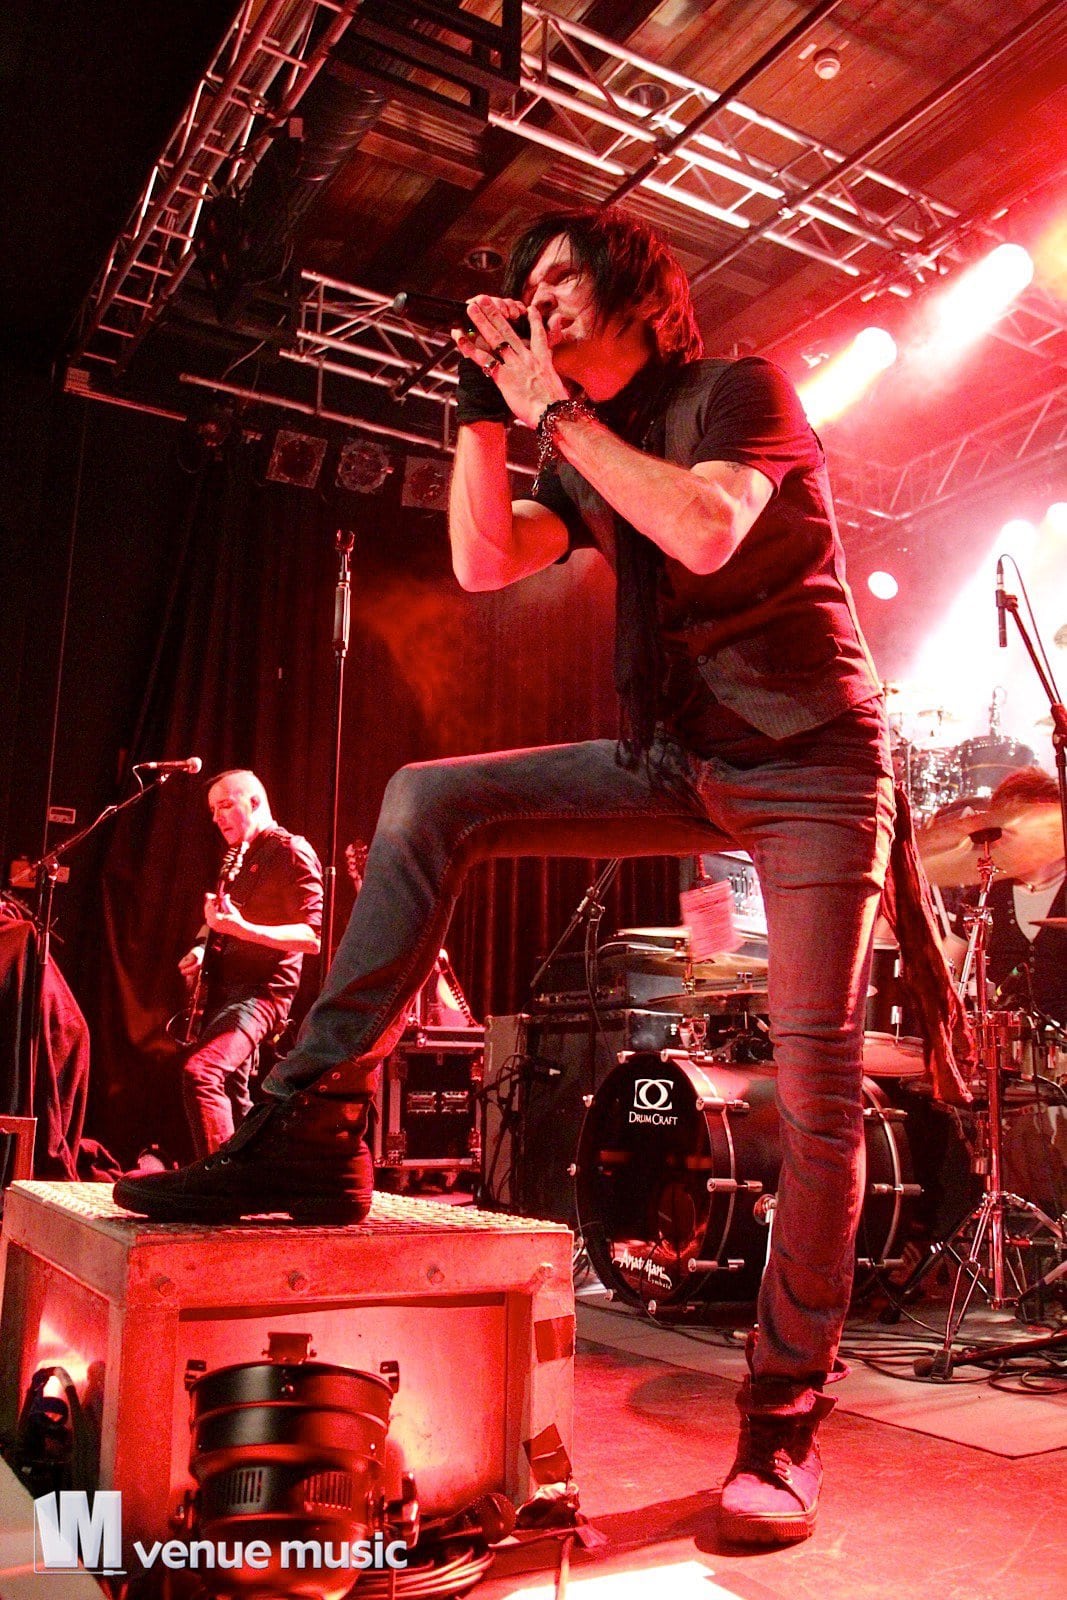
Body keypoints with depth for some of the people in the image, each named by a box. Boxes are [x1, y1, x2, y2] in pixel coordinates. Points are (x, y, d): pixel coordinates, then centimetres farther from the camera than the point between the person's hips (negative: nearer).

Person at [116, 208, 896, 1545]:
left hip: (810, 761, -5)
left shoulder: (742, 390, -4)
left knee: (815, 1082, -10)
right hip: (675, 764, 6)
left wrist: (555, 409, -17)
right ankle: (309, 1134, -11)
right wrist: (485, 403, -4)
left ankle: (783, 1421, 3)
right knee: (428, 800, -12)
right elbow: (483, 562, 0)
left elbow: (708, 529, -25)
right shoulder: (583, 455, 14)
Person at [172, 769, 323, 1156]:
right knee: (231, 1094, 16)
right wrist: (201, 949, 10)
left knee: (199, 1072, -28)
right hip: (222, 986, 10)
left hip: (261, 989, -10)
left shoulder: (291, 852, -10)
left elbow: (314, 935, -18)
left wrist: (245, 929, -30)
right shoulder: (235, 856, 16)